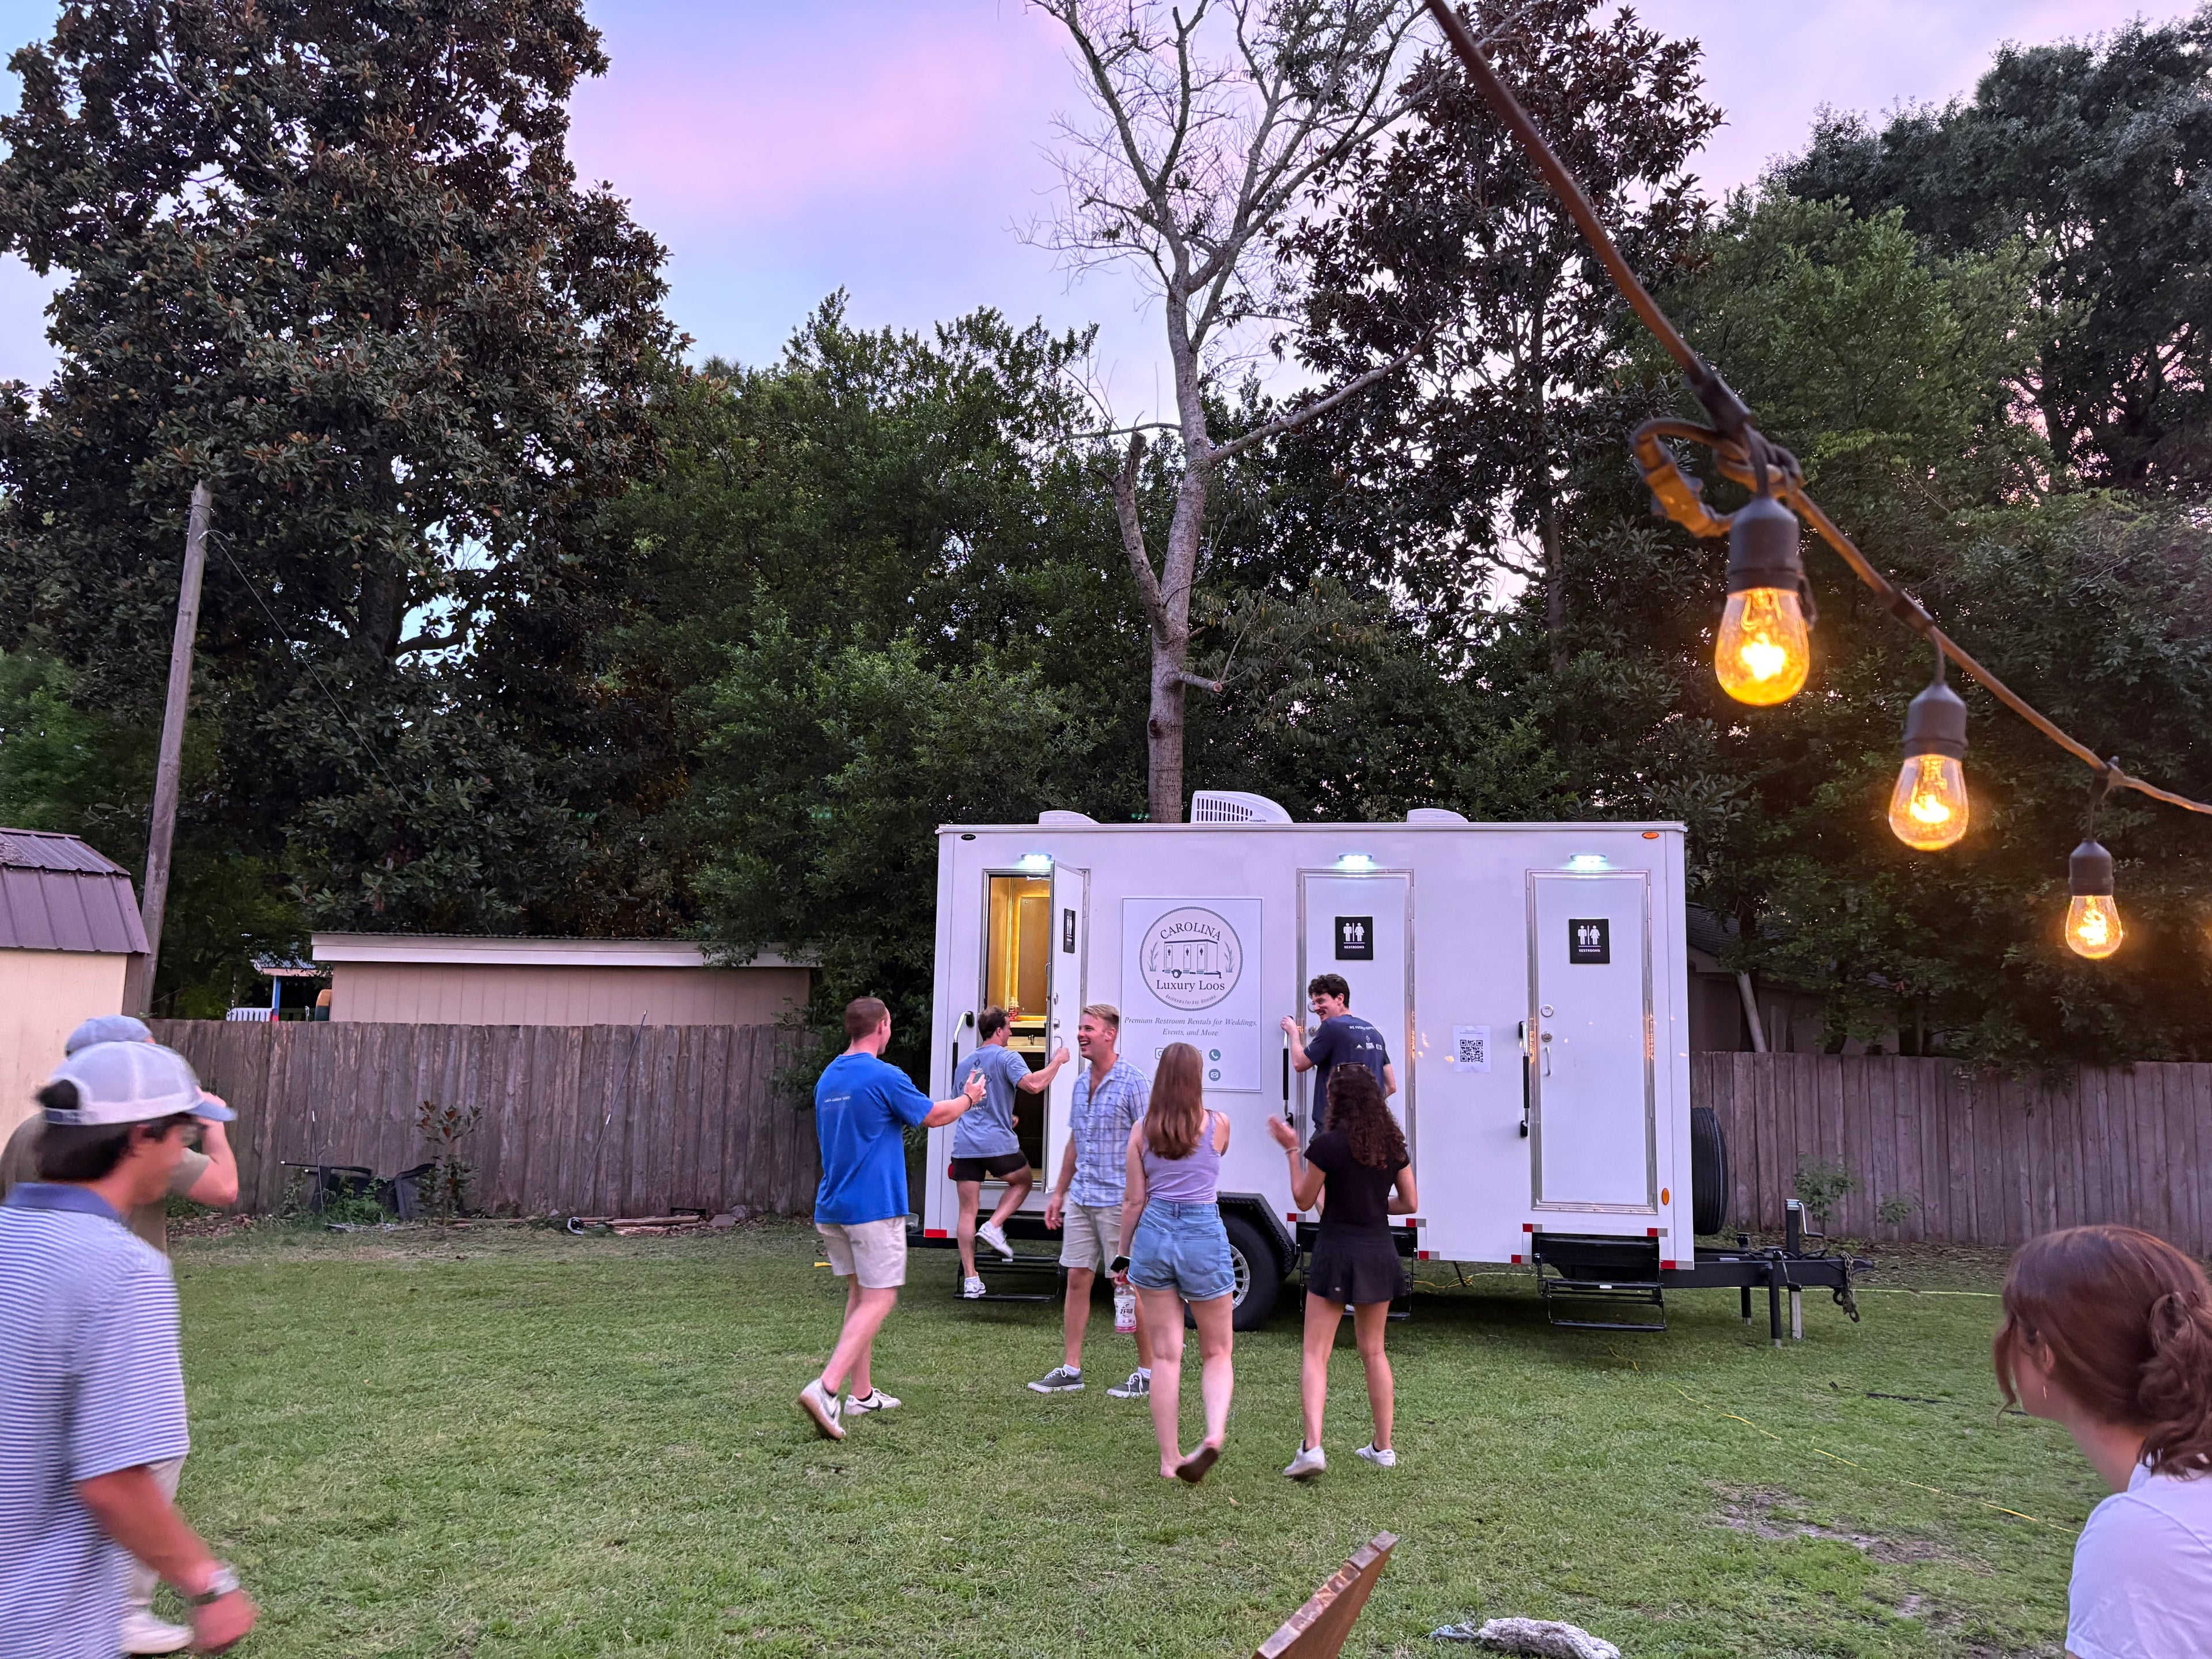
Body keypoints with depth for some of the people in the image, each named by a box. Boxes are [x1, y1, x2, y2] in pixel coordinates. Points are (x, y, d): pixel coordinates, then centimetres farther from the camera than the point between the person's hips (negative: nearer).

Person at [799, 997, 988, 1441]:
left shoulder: (828, 1077, 10)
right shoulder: (885, 1077, -14)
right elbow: (934, 1116, -1)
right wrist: (969, 1097, 17)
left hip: (832, 1206, 8)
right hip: (874, 1207, -8)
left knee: (860, 1295, 18)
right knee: (879, 1301, -4)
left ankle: (862, 1394, 22)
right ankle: (825, 1389, -17)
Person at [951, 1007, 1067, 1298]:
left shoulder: (967, 1063, 19)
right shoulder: (1006, 1057, -4)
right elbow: (1033, 1084, -21)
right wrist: (1057, 1062, -6)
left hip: (964, 1144, 5)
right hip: (997, 1143, -5)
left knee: (968, 1211, 6)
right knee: (1022, 1182, 23)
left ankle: (970, 1279, 4)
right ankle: (994, 1227, 2)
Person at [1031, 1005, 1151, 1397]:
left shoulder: (1133, 1084, -10)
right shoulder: (1081, 1083, 13)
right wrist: (1059, 1193, 20)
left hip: (1119, 1202, -7)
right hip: (1081, 1201, 7)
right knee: (1077, 1280, 8)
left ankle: (1148, 1372, 11)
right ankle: (1070, 1370, 15)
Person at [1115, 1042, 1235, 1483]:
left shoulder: (1142, 1131, 1)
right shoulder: (1218, 1125, -2)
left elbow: (1134, 1201, 3)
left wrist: (1124, 1255, 13)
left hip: (1154, 1234, 2)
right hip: (1205, 1235, -1)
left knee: (1166, 1355, 9)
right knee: (1217, 1353, 12)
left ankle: (1170, 1458, 12)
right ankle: (1214, 1433, -12)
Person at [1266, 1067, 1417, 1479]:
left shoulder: (1327, 1144, -13)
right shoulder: (1394, 1144, 3)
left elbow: (1303, 1201, -4)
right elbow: (1409, 1204, 8)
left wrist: (1291, 1151, 2)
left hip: (1337, 1251, -5)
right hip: (1379, 1252, 5)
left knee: (1316, 1353, -2)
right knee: (1373, 1351, 18)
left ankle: (1312, 1446, -15)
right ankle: (1383, 1447, 23)